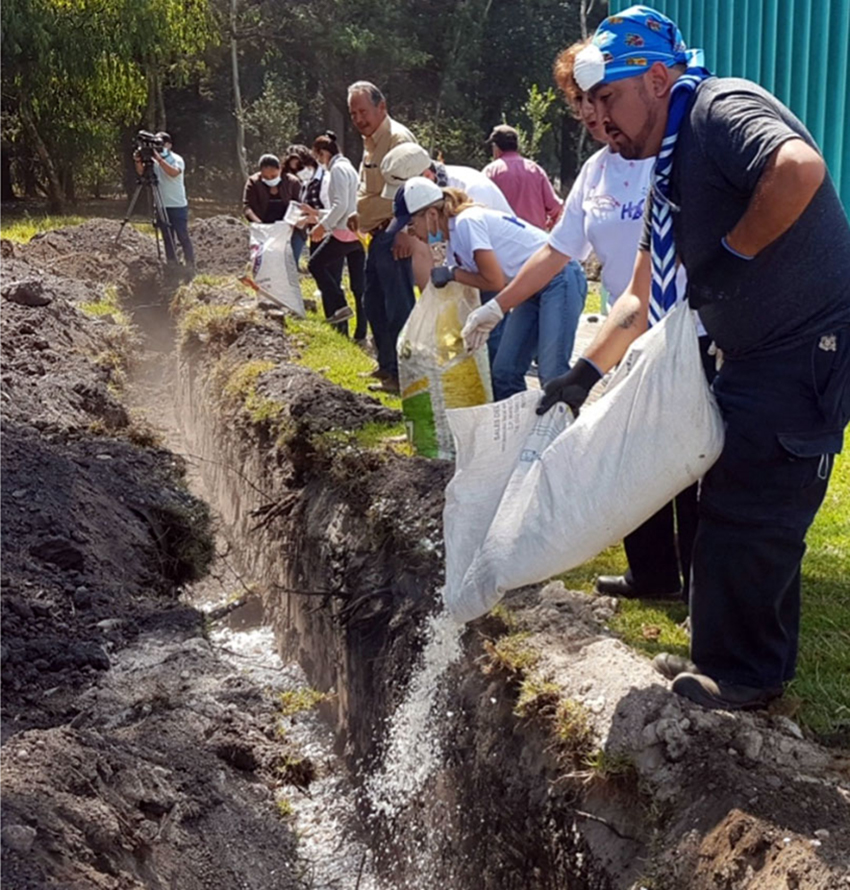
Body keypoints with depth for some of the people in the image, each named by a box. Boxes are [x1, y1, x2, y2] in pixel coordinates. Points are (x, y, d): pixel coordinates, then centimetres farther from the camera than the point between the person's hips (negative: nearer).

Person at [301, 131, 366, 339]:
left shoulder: (337, 169, -9)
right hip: (358, 233, 9)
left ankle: (340, 305, -2)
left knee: (316, 264, 6)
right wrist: (318, 214, 25)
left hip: (344, 233, -9)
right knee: (359, 285, 8)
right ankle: (361, 332, 9)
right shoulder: (349, 168, 21)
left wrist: (323, 226, -13)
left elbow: (340, 205, -19)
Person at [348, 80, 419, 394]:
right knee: (373, 302, 18)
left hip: (394, 235, -11)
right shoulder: (371, 141, 19)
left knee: (398, 306, -7)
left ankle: (402, 374, -2)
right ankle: (387, 365, 29)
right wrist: (359, 214, 19)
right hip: (378, 235, 11)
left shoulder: (397, 138, -13)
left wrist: (405, 232, -28)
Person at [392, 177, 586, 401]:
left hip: (559, 279, -10)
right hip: (532, 290, 10)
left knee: (553, 374, -17)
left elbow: (495, 281, -21)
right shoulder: (453, 240, 10)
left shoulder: (467, 222, -18)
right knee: (504, 372, 5)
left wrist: (452, 273, -10)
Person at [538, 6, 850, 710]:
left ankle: (747, 675, 13)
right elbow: (641, 298, 19)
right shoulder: (670, 173, 15)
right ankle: (727, 654, 30)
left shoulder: (723, 108, -14)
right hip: (756, 356, 10)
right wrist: (585, 374, 14)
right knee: (732, 507, 15)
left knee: (751, 513, -4)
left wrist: (734, 254, -23)